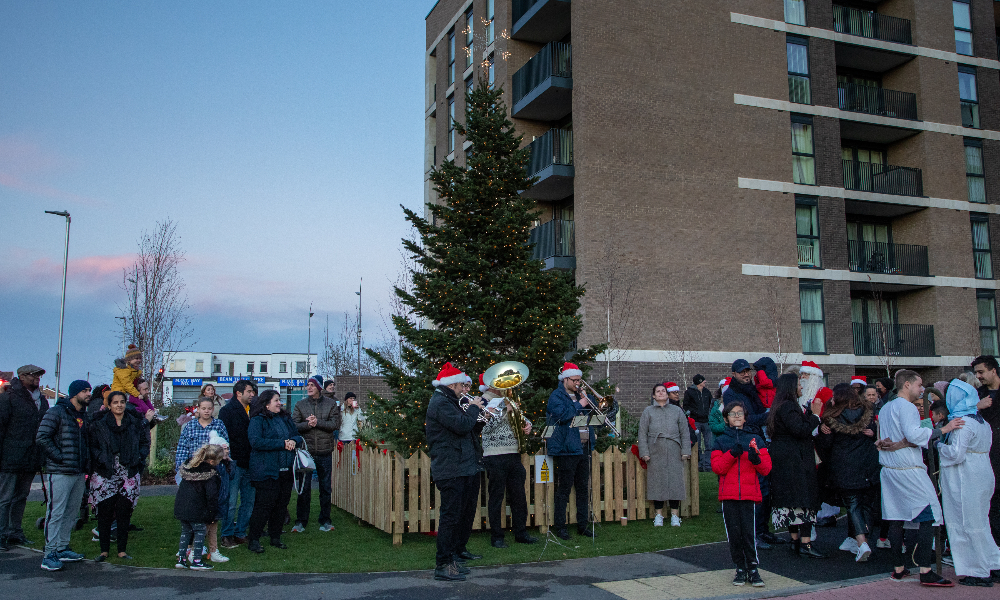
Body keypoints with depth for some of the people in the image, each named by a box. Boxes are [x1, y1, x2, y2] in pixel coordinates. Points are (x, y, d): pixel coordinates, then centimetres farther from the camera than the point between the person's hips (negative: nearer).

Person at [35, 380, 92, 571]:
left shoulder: (84, 415, 16)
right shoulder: (56, 412, -7)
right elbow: (42, 437, -12)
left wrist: (86, 461, 10)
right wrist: (60, 457, -13)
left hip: (79, 473, 7)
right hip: (60, 472, -7)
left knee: (72, 512, 11)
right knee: (56, 512, -7)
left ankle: (62, 548, 22)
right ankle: (49, 554, -1)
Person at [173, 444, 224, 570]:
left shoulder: (188, 465, 6)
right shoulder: (210, 475, -16)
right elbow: (212, 496, -15)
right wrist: (211, 514, -7)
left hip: (180, 507, 7)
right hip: (196, 510, -7)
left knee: (186, 531, 18)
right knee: (199, 532, 6)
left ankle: (181, 559, 20)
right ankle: (196, 561, 6)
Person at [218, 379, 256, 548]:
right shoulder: (227, 411, -6)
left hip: (249, 464, 6)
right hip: (235, 463, -6)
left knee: (249, 501, 9)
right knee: (231, 502, -1)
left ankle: (240, 533, 20)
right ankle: (226, 536, 10)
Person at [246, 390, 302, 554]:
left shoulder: (286, 418, 15)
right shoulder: (257, 420, -6)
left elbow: (298, 436, 19)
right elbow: (256, 442, -19)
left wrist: (294, 441, -6)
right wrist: (282, 444, -18)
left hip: (286, 470, 7)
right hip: (266, 471, -6)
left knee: (281, 503, 10)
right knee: (264, 504, -6)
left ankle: (275, 537, 22)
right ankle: (253, 539, 6)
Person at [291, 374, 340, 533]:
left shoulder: (330, 404, 3)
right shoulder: (300, 405, 5)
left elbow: (335, 424, -7)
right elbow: (294, 425, -3)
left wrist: (318, 422, -18)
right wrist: (307, 425, -19)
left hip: (325, 452, 0)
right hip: (306, 450, 0)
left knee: (325, 487, 9)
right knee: (304, 487, 3)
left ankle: (325, 520, 20)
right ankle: (301, 521, 13)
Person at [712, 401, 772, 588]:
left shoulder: (755, 439, 11)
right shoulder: (720, 441, 9)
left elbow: (766, 468, 6)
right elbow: (717, 467, -3)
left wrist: (756, 459, -14)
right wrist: (732, 454, -15)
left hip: (749, 494, 0)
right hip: (728, 495, 0)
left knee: (749, 533, -6)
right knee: (734, 533, 3)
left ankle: (753, 569, 8)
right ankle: (740, 569, 16)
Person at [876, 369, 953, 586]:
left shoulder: (885, 408, 16)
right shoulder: (906, 407, -12)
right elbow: (913, 434, -24)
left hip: (888, 469, 9)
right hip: (909, 470, -9)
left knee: (896, 519, 10)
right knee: (928, 517, -5)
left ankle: (898, 569, 15)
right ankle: (925, 572, -9)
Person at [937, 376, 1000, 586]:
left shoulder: (964, 423, -17)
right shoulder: (981, 422, 12)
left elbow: (955, 454, -22)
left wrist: (940, 445, -5)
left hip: (966, 481, -9)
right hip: (981, 476, 9)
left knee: (968, 525, 0)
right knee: (978, 525, 17)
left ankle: (978, 573, 6)